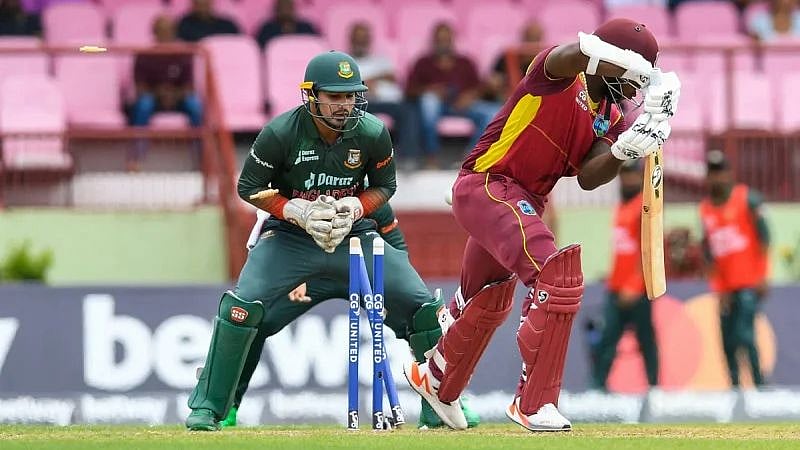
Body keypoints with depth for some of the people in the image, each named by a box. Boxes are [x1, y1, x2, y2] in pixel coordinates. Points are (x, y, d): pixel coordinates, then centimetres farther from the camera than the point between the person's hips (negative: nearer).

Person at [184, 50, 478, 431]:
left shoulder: (373, 134, -13)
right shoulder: (280, 134, -19)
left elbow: (384, 185, 3)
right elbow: (249, 188, -8)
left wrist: (355, 208, -17)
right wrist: (298, 211, -21)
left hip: (355, 234, 2)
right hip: (289, 237, -2)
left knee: (424, 308, -7)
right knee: (243, 306, -23)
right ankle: (206, 406, -8)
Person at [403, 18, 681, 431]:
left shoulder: (609, 119, 7)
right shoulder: (560, 76, -15)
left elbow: (588, 177, -7)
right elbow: (579, 52, -40)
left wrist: (626, 149, -24)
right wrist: (647, 73, -43)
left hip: (525, 204, 10)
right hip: (485, 186, -10)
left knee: (489, 303, 27)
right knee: (558, 276, -25)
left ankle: (436, 381, 53)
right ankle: (534, 404, -22)